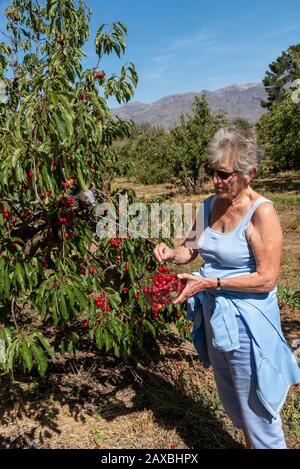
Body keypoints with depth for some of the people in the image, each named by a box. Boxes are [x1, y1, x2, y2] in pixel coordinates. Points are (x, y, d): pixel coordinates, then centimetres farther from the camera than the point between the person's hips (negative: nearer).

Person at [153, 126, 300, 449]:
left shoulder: (262, 212, -19)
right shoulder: (210, 205, 1)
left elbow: (266, 279, -21)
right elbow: (193, 249, 10)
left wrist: (211, 283, -24)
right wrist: (172, 253, -10)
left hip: (247, 322, -7)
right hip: (214, 316, 7)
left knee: (255, 406, 12)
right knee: (232, 401, 26)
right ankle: (250, 443, 50)